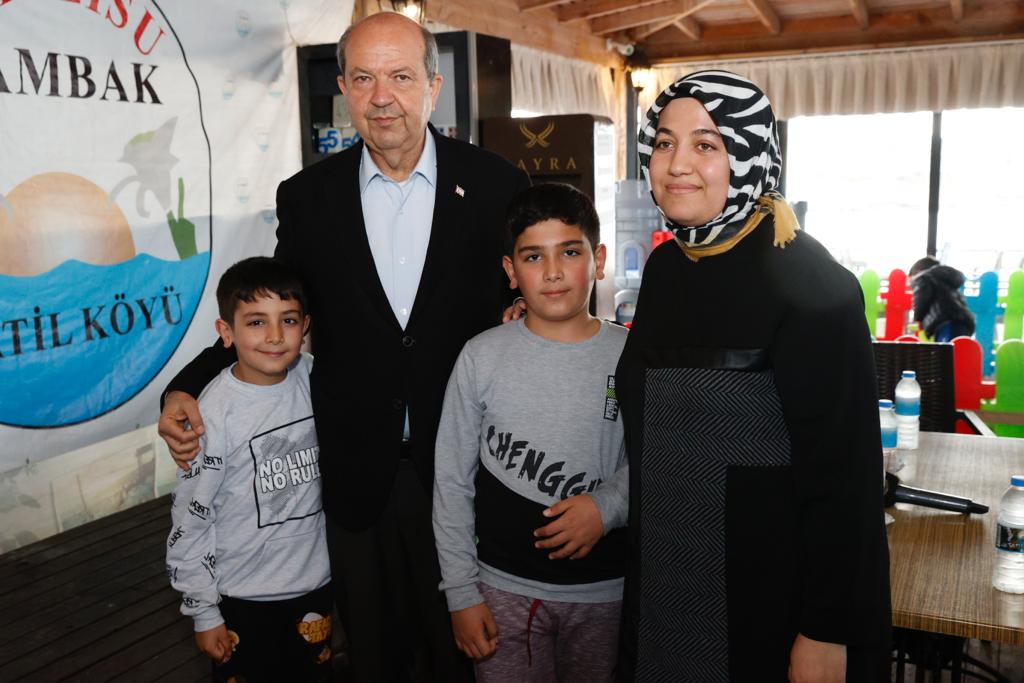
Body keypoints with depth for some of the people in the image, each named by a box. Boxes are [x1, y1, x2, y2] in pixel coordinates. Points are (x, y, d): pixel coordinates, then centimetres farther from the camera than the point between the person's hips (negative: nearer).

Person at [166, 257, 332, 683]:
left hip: (314, 583, 4)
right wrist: (204, 613, -7)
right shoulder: (214, 411, -19)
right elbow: (190, 521, -12)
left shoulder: (311, 377, -8)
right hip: (243, 597, -4)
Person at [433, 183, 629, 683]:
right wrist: (461, 594, -1)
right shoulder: (482, 357, -4)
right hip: (505, 589, 0)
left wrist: (608, 505, -16)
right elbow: (452, 482, 0)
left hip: (607, 591, 1)